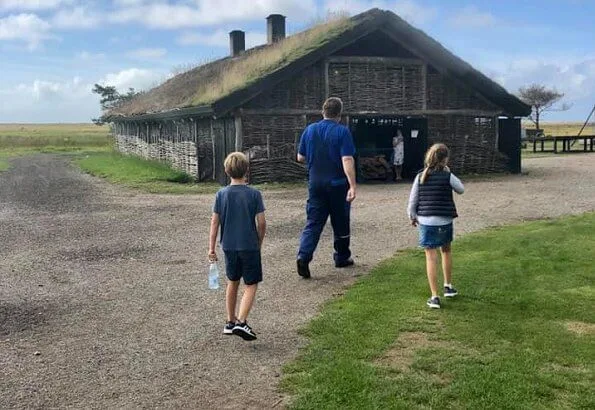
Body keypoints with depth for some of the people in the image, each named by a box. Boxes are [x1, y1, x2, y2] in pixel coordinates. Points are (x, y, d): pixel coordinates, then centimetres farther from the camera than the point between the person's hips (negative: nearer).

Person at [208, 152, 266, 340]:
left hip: (229, 246, 4)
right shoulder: (254, 194, -9)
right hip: (249, 247, -3)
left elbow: (215, 222, -1)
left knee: (233, 282, 19)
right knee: (251, 285, 5)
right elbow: (261, 223, -8)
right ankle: (241, 322, -9)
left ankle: (230, 322, 27)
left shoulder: (221, 194, -3)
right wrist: (259, 244, 7)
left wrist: (211, 248, 5)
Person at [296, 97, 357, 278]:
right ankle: (342, 258, 26)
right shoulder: (342, 132, -10)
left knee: (313, 223, 4)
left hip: (315, 184, 3)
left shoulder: (310, 130, 4)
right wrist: (353, 186, -20)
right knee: (341, 223, 13)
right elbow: (347, 160, -18)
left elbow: (300, 157, 10)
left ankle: (303, 256, -15)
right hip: (337, 184, -3)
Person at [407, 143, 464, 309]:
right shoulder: (447, 176, -7)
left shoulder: (420, 177, -1)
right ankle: (448, 286, 37)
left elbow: (413, 200, 1)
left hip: (426, 221, 0)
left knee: (431, 257, 0)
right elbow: (461, 189, 11)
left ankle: (435, 297, -1)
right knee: (446, 250, 24)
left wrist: (412, 216, 17)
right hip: (445, 221, 0)